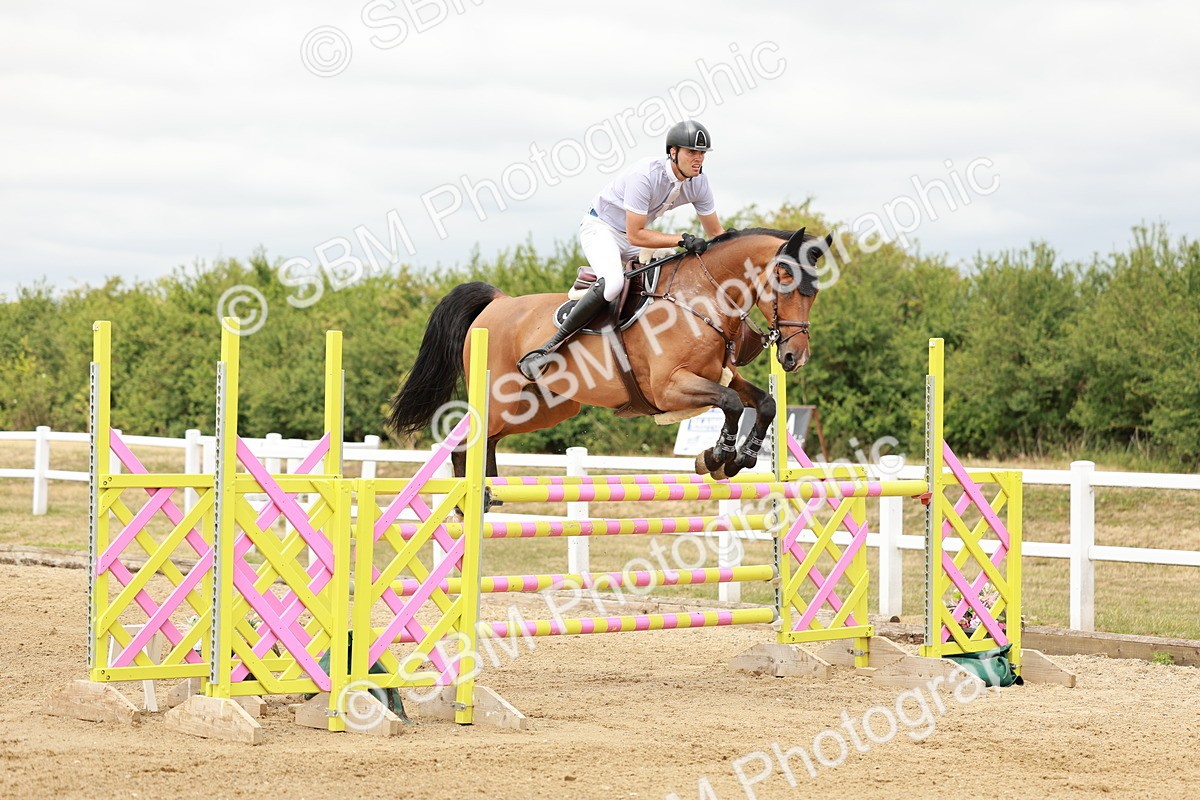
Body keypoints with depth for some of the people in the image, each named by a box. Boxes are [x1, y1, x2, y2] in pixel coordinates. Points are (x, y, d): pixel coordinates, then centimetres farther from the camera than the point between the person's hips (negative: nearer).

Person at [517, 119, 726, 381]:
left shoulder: (698, 182, -9)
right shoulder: (646, 175, -31)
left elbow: (715, 232, 3)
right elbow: (635, 235, -30)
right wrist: (682, 240, -35)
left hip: (635, 234, 8)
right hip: (600, 228, -8)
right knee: (613, 283, -35)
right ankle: (549, 347, -31)